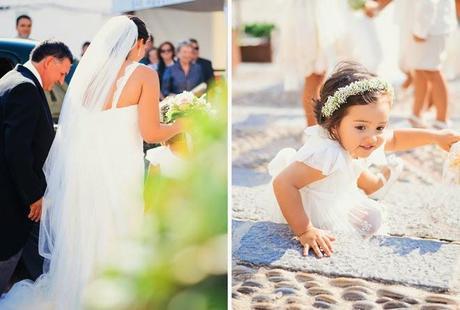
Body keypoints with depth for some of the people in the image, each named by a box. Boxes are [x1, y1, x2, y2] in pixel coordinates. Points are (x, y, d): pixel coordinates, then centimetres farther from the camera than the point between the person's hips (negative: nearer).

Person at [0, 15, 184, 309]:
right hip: (118, 172, -4)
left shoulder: (88, 71, 6)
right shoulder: (145, 75, -7)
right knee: (113, 240, 9)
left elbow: (74, 127, 10)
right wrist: (182, 124, 7)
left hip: (81, 168, 5)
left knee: (82, 237, 18)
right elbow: (151, 133, -11)